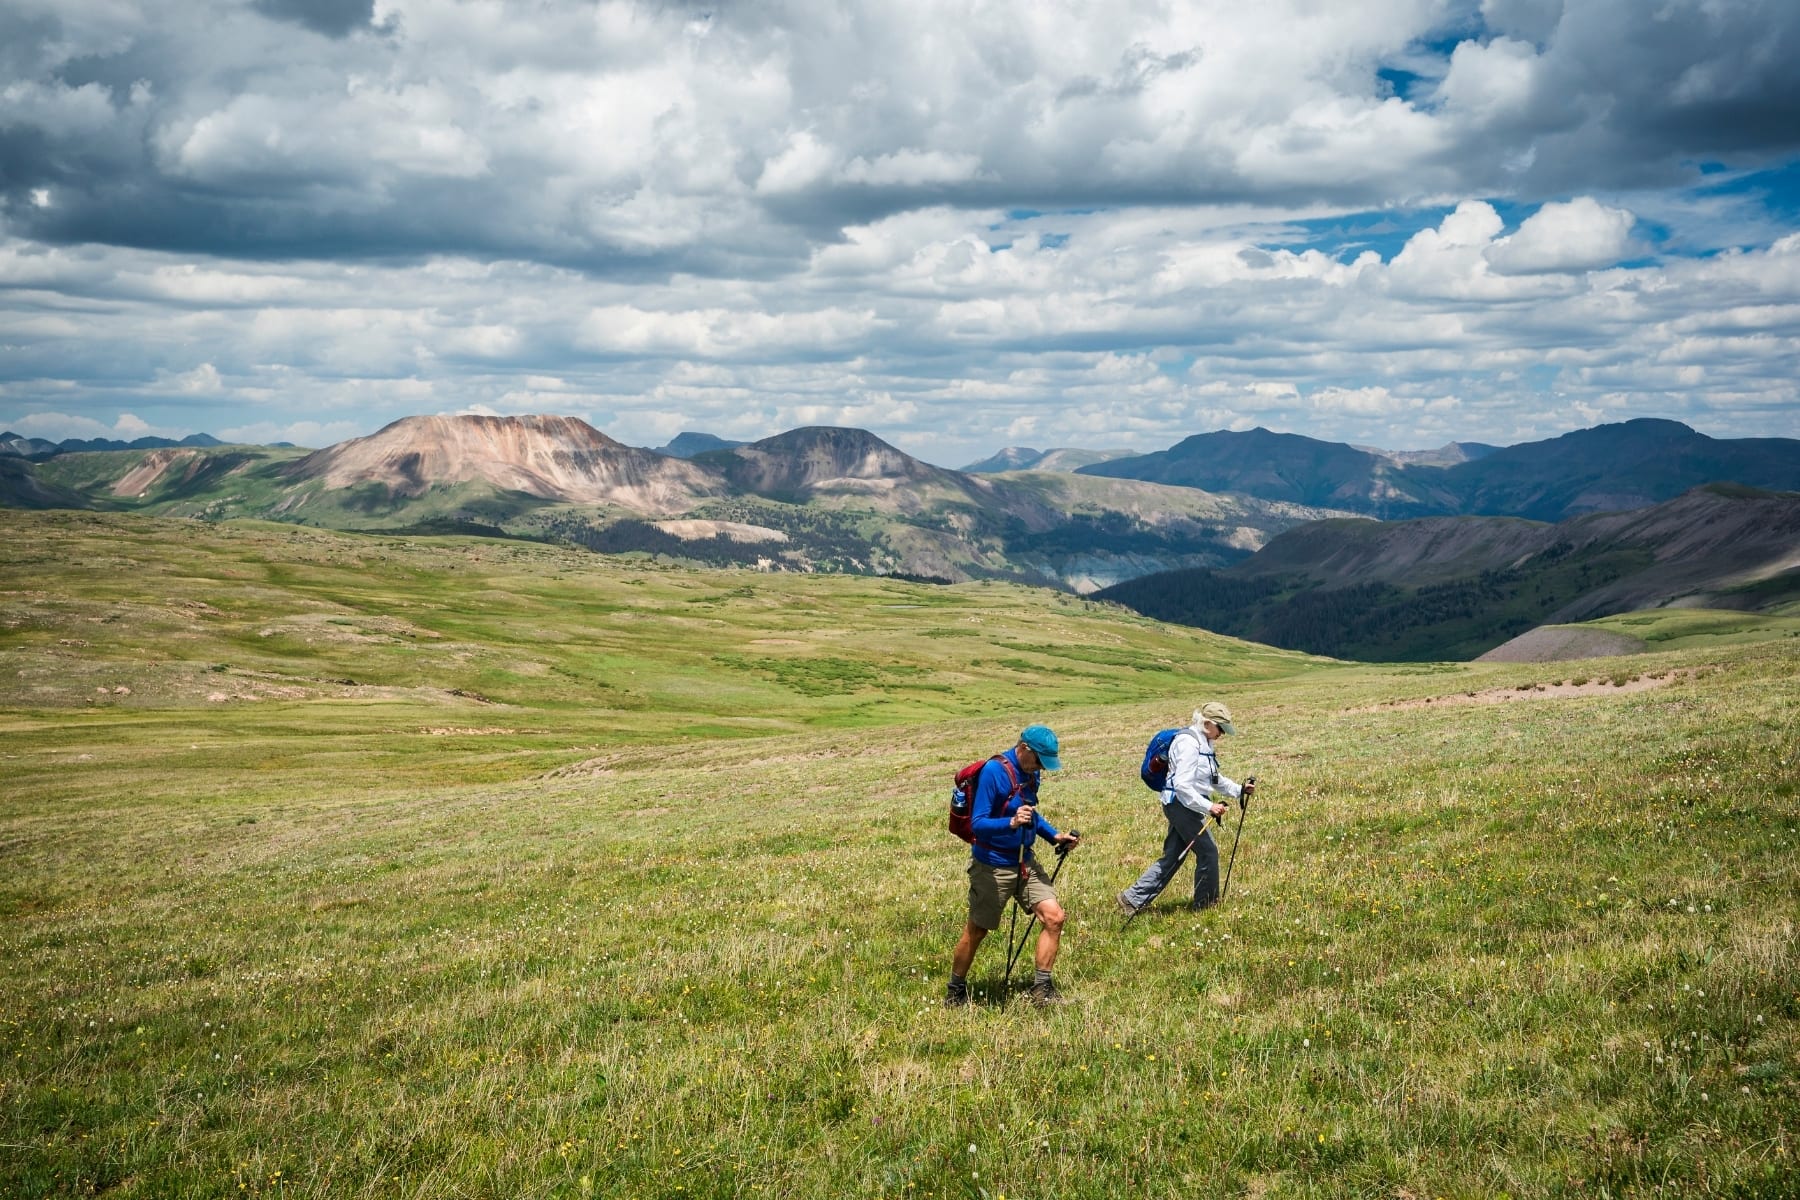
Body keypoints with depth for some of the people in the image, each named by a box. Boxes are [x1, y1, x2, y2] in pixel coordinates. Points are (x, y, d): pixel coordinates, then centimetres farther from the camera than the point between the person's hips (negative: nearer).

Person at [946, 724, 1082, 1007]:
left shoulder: (1030, 772, 4)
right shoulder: (994, 771, -20)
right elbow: (977, 824, -24)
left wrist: (1054, 835, 8)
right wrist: (1011, 823, -39)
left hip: (1024, 862, 7)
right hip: (992, 865, -7)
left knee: (1055, 917, -6)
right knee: (976, 931, 6)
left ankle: (1041, 989, 5)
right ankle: (955, 993, 25)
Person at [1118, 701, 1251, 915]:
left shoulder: (1203, 744, 17)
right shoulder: (1189, 744, -17)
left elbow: (1214, 779, 28)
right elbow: (1182, 785, -25)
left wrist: (1238, 791, 17)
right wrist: (1209, 807, -27)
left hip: (1184, 807, 11)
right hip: (1182, 804, -11)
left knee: (1172, 857, 10)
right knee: (1208, 851, -3)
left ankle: (1132, 899, 11)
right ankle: (1206, 904, 11)